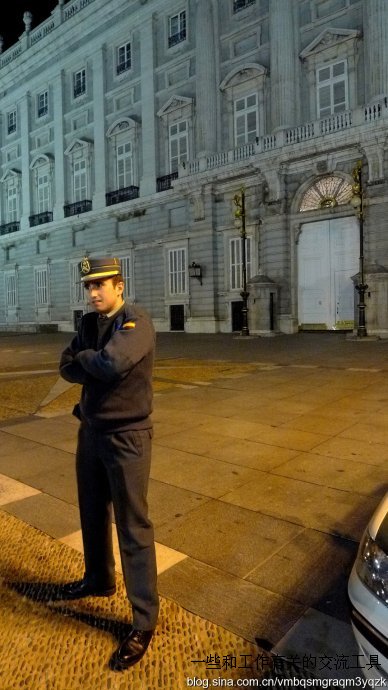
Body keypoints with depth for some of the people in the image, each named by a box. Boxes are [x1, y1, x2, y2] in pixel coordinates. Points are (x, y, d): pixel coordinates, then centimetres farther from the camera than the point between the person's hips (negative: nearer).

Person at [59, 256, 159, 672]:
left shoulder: (137, 322, -16)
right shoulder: (89, 323, 8)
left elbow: (112, 364, -31)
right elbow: (67, 368, 4)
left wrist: (84, 357, -10)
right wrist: (97, 368, -15)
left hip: (126, 437, -7)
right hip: (90, 430, 8)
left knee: (132, 527, 2)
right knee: (92, 514, 23)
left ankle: (144, 623, 17)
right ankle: (98, 580, 47)